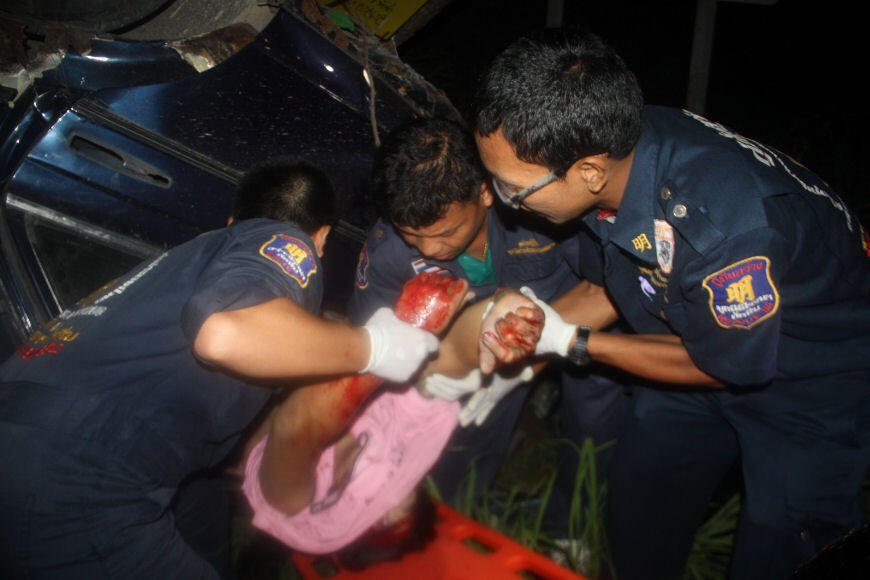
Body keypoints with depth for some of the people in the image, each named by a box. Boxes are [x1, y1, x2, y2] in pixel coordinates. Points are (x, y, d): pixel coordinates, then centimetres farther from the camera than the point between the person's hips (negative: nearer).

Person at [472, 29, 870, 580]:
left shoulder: (726, 222, -43)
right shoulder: (613, 145, -20)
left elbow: (725, 366, -23)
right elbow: (603, 289, -2)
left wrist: (570, 342, -20)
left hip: (814, 384, -6)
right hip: (701, 342, 6)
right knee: (637, 514, 15)